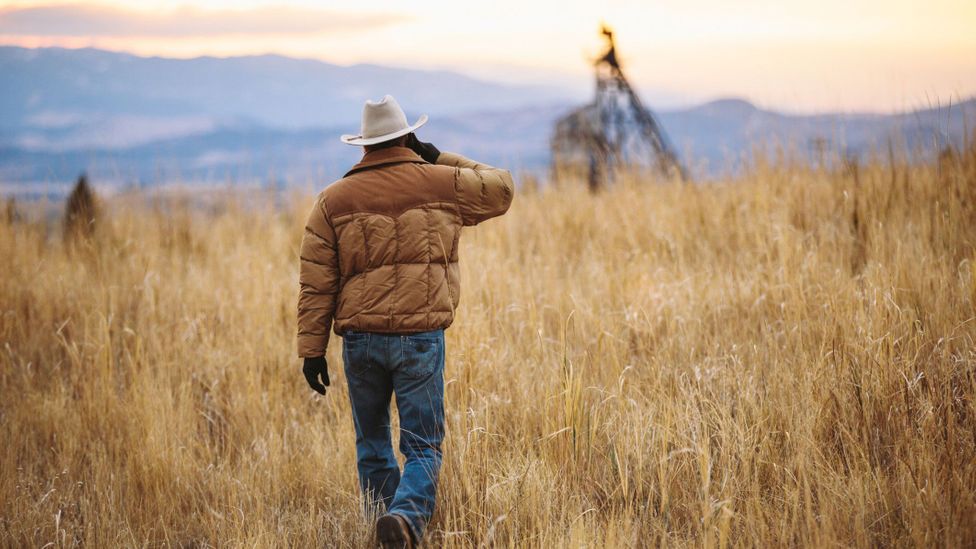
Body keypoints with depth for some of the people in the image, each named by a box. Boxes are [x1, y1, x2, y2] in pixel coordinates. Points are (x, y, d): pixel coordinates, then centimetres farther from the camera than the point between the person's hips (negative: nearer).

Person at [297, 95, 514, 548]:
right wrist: (443, 161, 20)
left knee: (372, 442, 17)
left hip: (360, 338, 2)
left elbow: (316, 284, 2)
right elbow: (501, 189, 20)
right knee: (422, 446, 0)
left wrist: (312, 350, 5)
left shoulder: (334, 200, 5)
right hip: (421, 336, -1)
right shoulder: (441, 184, 3)